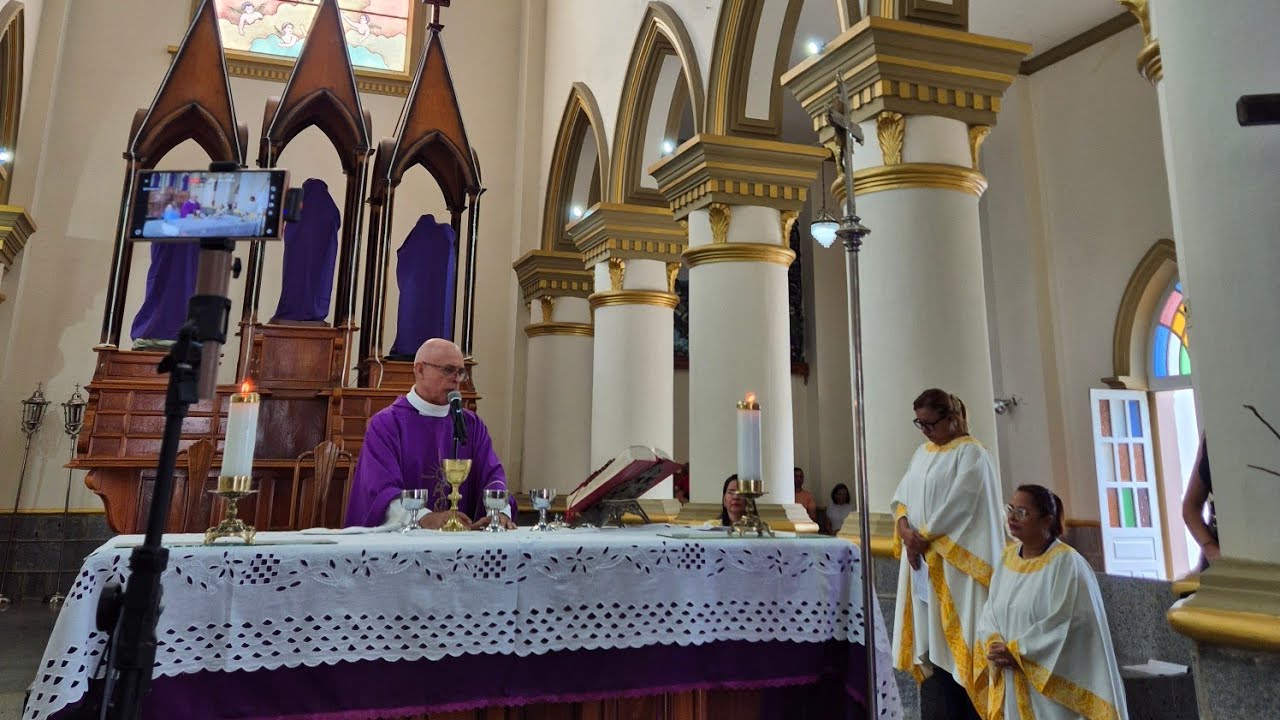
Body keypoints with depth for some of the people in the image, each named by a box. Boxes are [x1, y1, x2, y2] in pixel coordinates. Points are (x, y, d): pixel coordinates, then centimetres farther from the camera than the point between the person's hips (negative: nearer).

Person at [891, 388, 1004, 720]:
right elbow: (902, 494, 10)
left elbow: (959, 503, -16)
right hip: (922, 560, 7)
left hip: (953, 564, -7)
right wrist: (905, 529, -8)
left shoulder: (971, 453, -7)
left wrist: (924, 537, -14)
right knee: (930, 639, 7)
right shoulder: (922, 453, 15)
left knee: (952, 638, -5)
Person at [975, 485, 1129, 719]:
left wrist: (1016, 651, -17)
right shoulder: (1008, 556, 6)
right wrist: (994, 647, -12)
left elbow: (1066, 624, -18)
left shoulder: (1067, 563, -13)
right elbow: (990, 612, 6)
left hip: (1052, 683, -5)